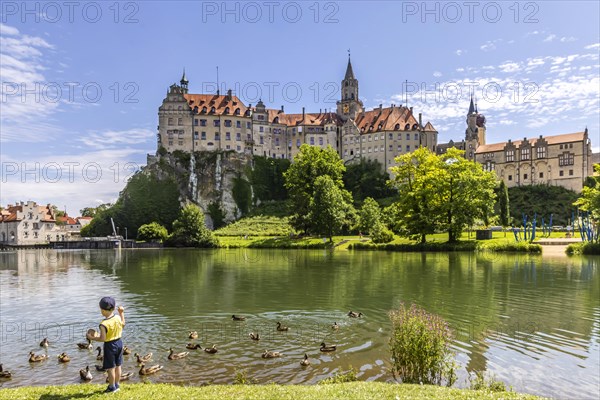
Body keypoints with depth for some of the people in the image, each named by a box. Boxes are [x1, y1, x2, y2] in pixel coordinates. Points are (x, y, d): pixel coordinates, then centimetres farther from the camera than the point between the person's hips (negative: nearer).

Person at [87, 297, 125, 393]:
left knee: (111, 368, 8)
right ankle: (116, 385, 31)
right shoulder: (118, 318, -7)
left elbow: (103, 338, -23)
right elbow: (123, 324, 15)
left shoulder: (104, 324, -24)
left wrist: (91, 337, -11)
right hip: (119, 342, 6)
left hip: (110, 345, -6)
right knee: (118, 366, 18)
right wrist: (122, 313, 21)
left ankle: (112, 387, 21)